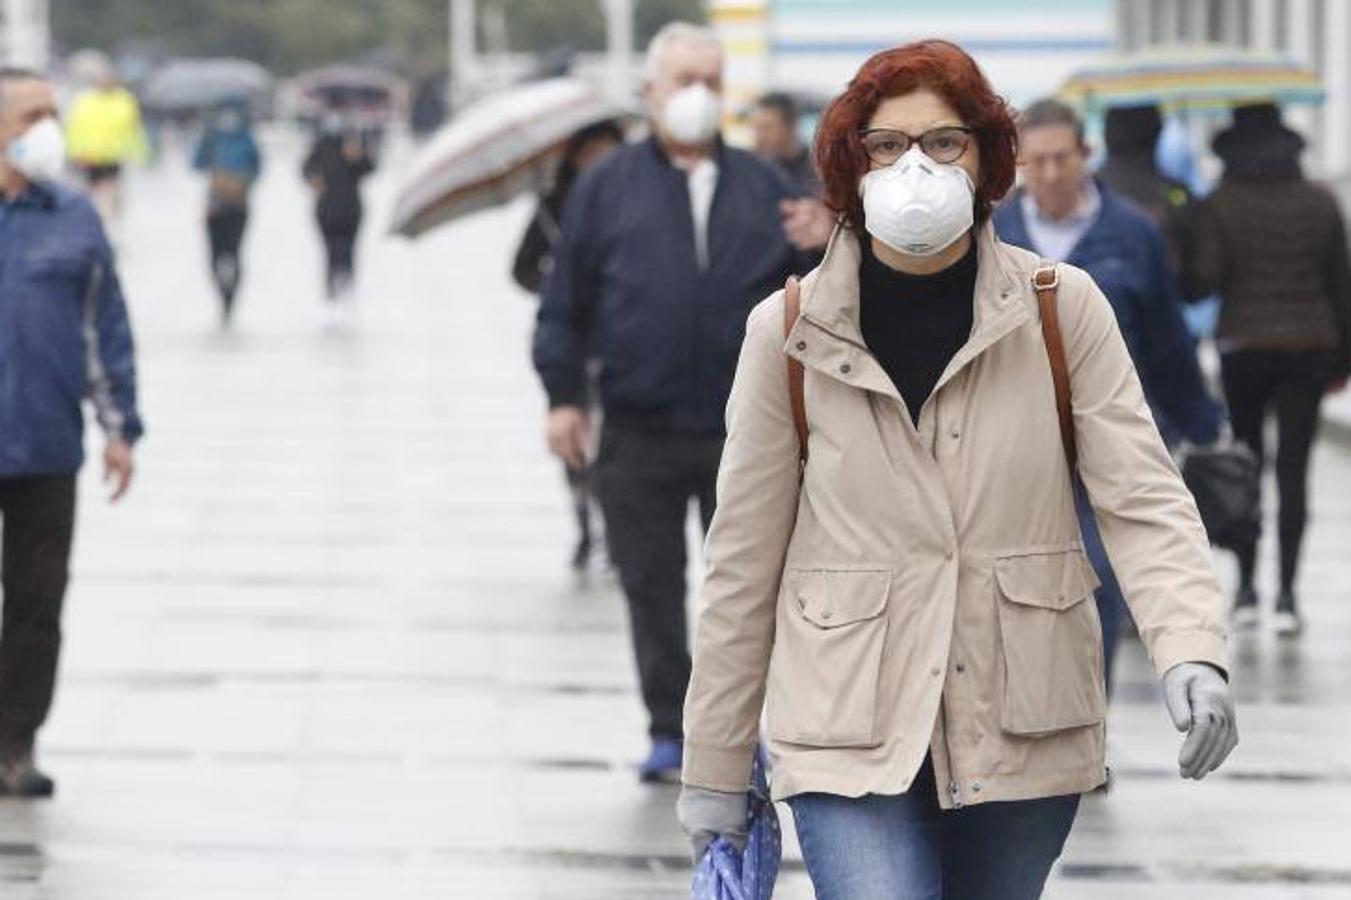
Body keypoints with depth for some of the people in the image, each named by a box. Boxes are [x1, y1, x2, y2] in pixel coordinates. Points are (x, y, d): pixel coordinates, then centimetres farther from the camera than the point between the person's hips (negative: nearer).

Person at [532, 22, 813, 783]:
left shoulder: (764, 190, 8)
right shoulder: (609, 187, 4)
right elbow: (568, 298, 5)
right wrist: (564, 393, 0)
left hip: (743, 432, 1)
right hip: (640, 429, -1)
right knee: (652, 585, 4)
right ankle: (671, 732, 13)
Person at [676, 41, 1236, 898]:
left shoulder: (1063, 310, 0)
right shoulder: (791, 332, -1)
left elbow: (1143, 497, -5)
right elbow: (744, 561, 4)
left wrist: (1192, 653, -23)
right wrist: (716, 771, 7)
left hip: (1020, 726, 2)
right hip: (850, 728, -2)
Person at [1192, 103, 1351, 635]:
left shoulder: (1220, 205, -5)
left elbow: (1208, 277, -13)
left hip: (1244, 344, -1)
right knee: (1294, 467, 0)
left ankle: (1246, 586, 10)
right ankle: (1287, 594, -4)